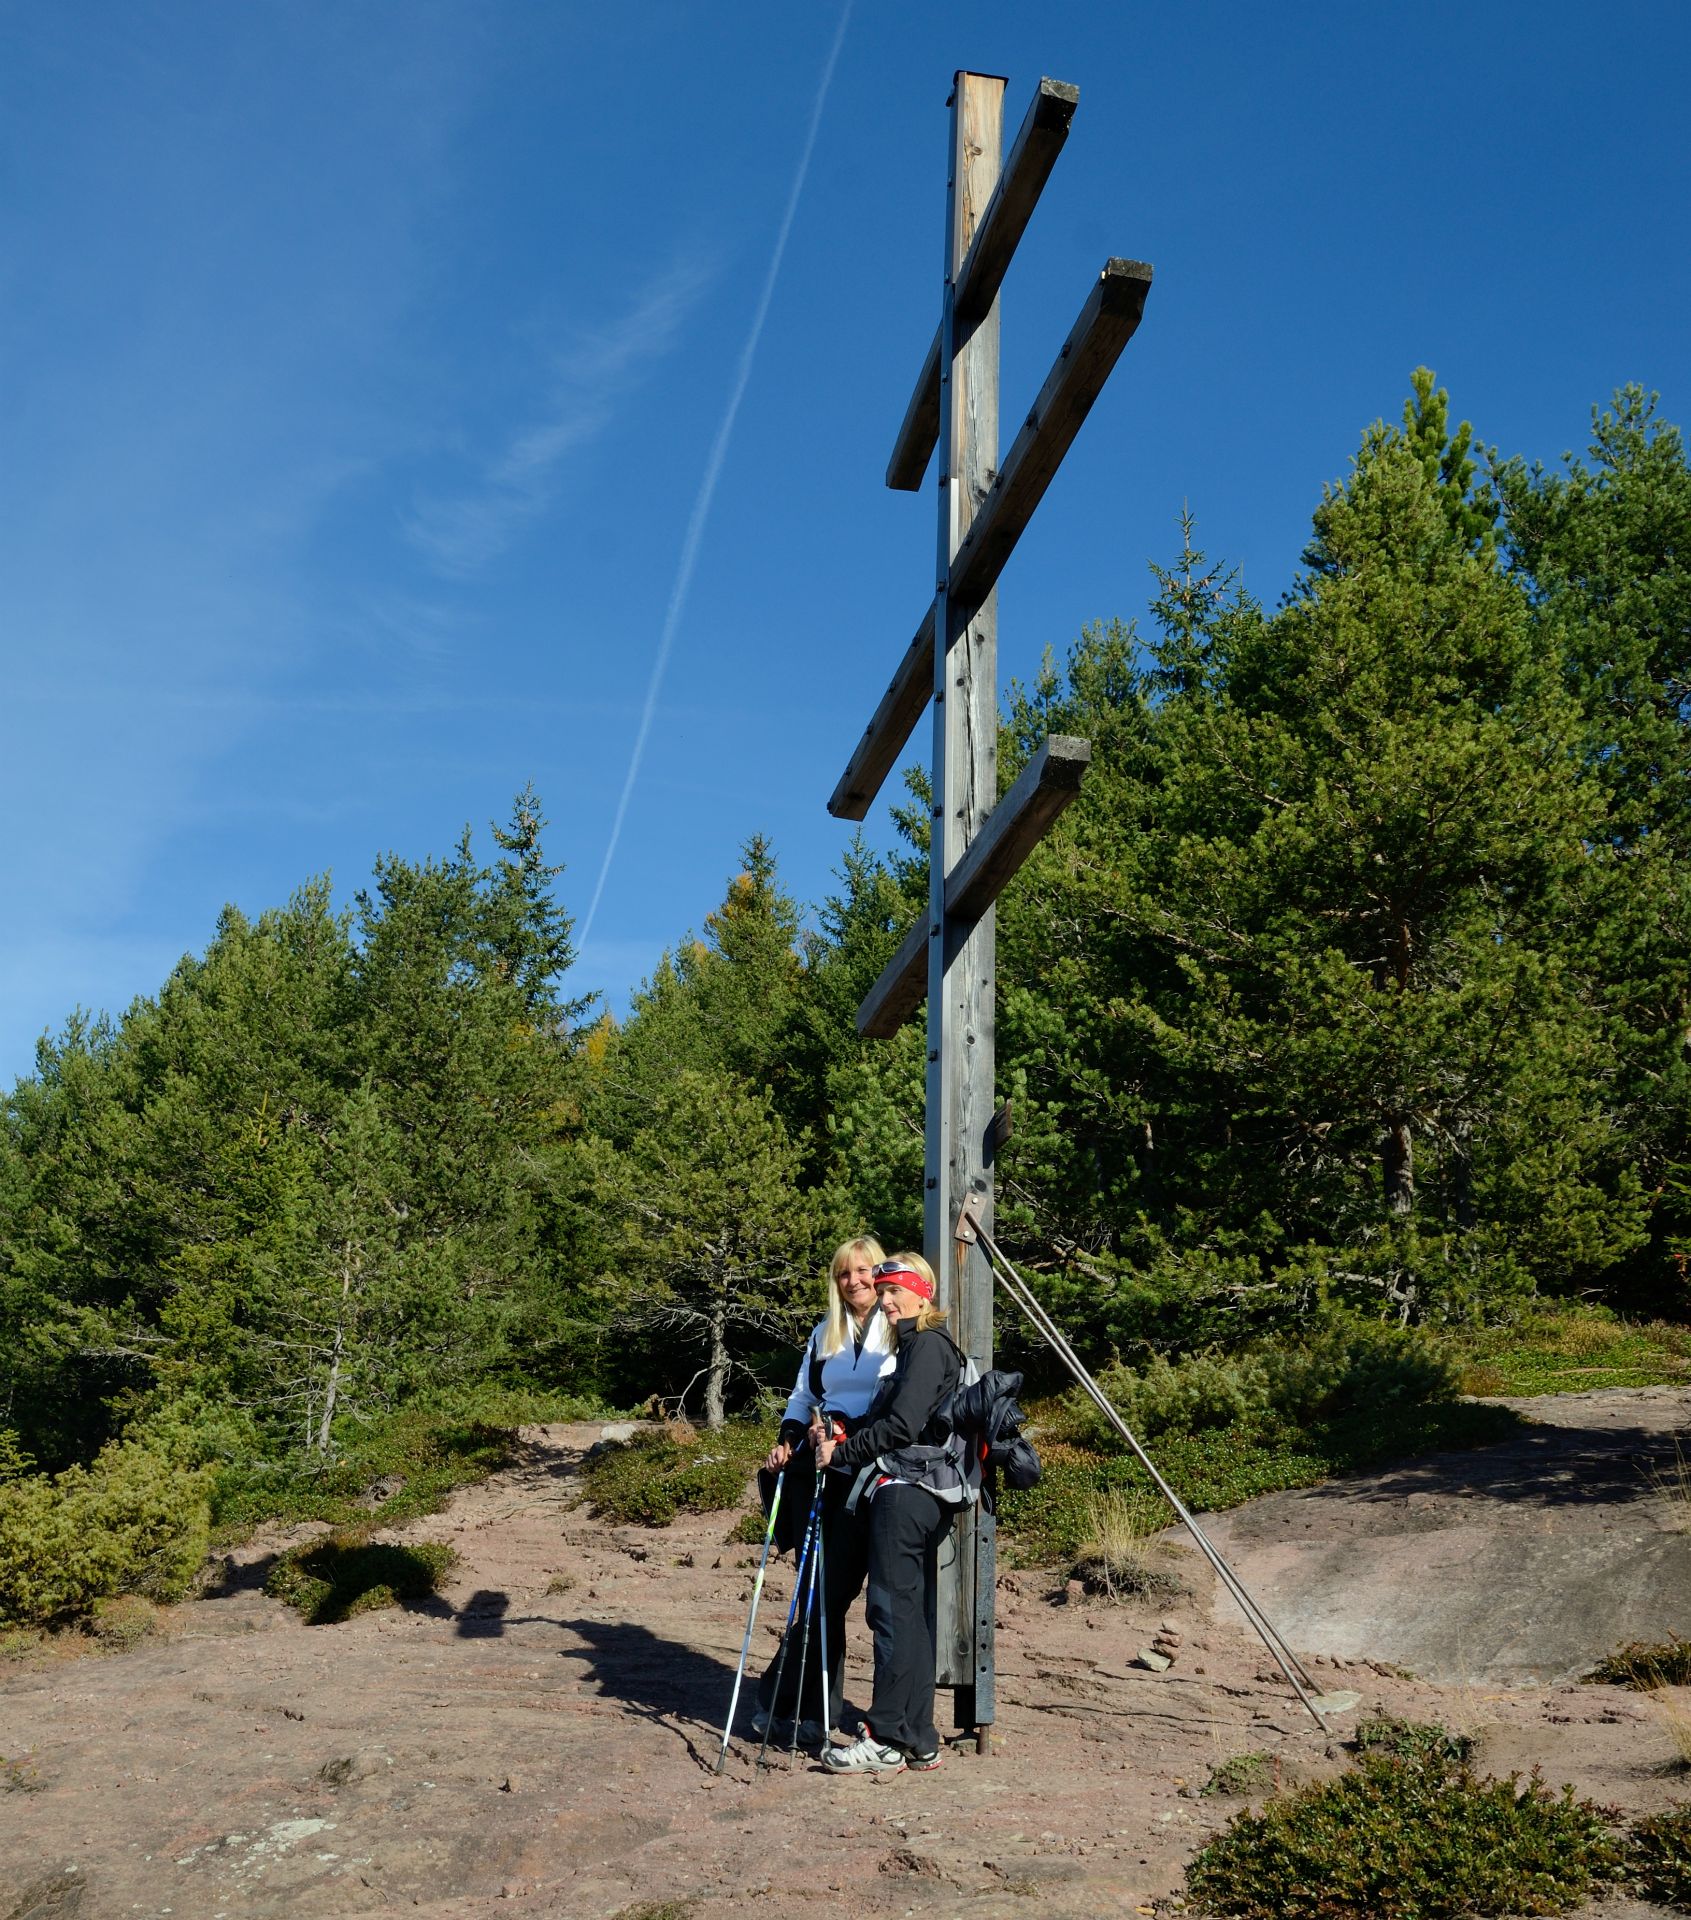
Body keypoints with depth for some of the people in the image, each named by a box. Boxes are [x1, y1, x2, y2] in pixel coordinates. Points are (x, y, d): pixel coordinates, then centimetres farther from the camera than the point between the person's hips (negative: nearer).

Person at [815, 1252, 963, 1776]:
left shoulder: (927, 1345, -9)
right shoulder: (915, 1345, 22)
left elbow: (902, 1424, -18)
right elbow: (888, 1422, 20)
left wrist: (841, 1453, -10)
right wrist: (838, 1437, 8)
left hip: (906, 1493, -10)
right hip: (919, 1494, 10)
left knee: (892, 1611, -8)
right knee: (912, 1616, 10)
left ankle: (887, 1740, -5)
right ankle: (918, 1742, 13)